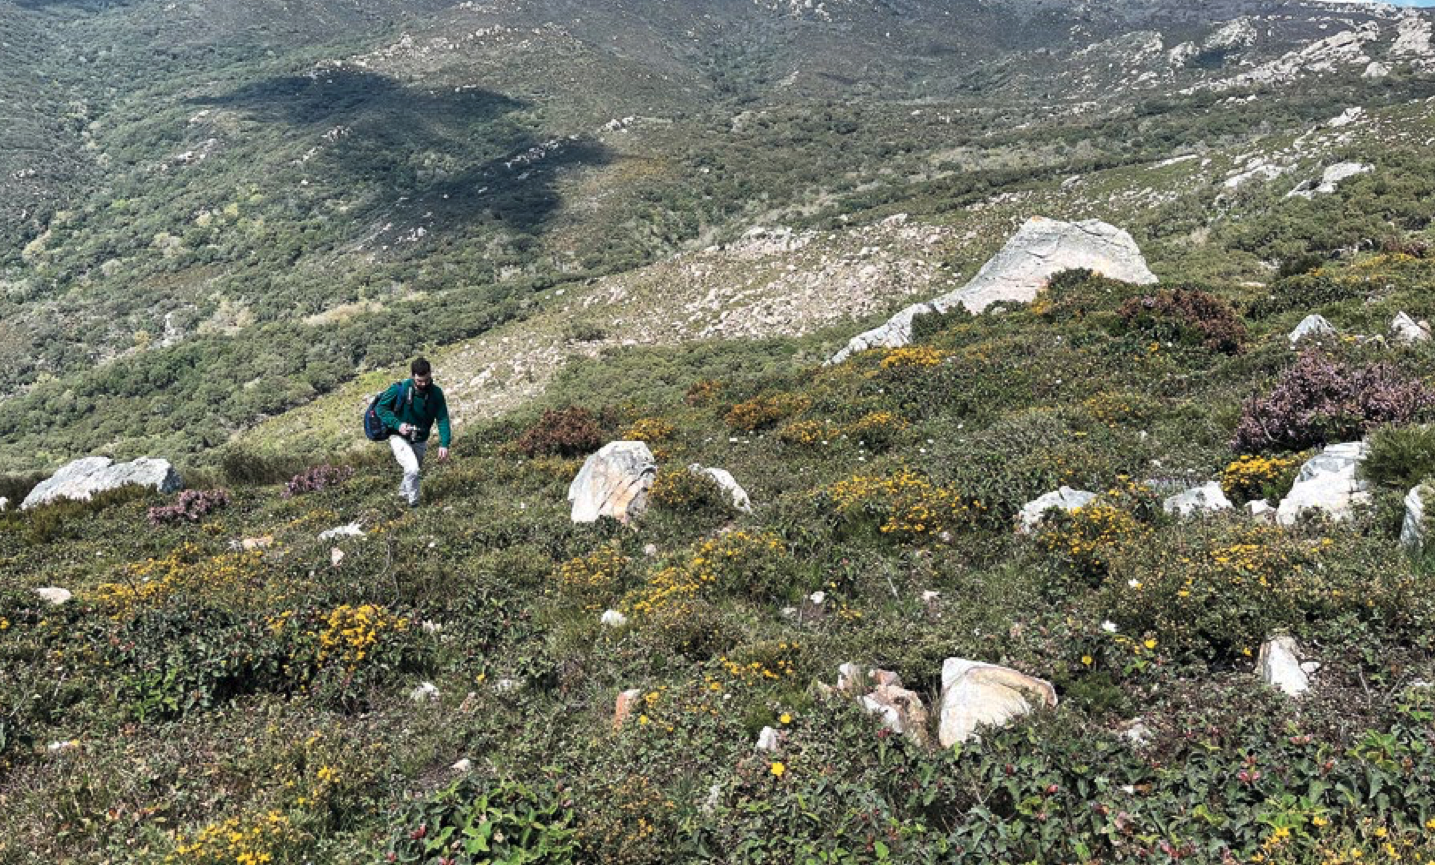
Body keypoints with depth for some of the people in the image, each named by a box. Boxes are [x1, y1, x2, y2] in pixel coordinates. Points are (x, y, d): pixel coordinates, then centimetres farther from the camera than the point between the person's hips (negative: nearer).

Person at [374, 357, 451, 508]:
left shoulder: (436, 393, -14)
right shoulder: (399, 389, -22)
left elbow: (443, 419, -12)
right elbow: (380, 407, -12)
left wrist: (444, 444, -23)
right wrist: (397, 424, -26)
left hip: (420, 441, 4)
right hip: (400, 437, -4)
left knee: (414, 469, 22)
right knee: (412, 469, -24)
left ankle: (404, 491, 53)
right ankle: (413, 504, -4)